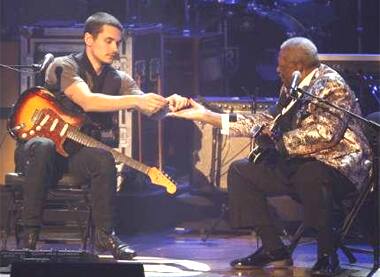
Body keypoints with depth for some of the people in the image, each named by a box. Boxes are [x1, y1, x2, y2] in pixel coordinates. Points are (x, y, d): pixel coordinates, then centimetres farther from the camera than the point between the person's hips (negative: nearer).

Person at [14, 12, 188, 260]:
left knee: (102, 158, -30)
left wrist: (168, 103, -28)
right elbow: (87, 101, -26)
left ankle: (105, 234, -19)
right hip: (40, 143, -4)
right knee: (43, 148, -39)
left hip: (79, 154, 4)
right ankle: (29, 235, -33)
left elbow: (152, 110, -4)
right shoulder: (64, 67, -8)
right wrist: (137, 100, -35)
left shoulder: (119, 80, 9)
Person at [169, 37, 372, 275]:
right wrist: (206, 116, 13)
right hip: (296, 164, 10)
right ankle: (273, 249, -1)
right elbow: (266, 121, 15)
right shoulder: (290, 89, 12)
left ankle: (327, 256, -24)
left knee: (311, 175, -42)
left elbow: (326, 133, -27)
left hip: (336, 164, -10)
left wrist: (278, 142, -20)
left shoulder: (331, 85, -14)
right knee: (240, 170, 4)